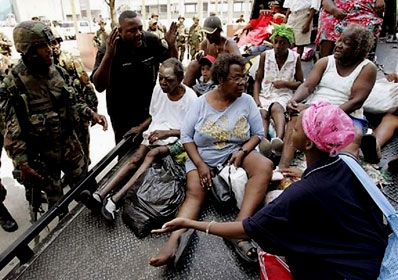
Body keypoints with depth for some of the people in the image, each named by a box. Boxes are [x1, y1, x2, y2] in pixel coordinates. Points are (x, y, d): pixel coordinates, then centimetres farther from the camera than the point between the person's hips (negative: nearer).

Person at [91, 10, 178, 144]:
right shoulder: (108, 49, -20)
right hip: (123, 115, -3)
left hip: (151, 108, 3)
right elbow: (99, 87, -27)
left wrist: (172, 45, -18)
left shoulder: (152, 41, -11)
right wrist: (108, 56, -40)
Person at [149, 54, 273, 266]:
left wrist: (243, 151, -18)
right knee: (194, 193, -24)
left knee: (265, 165, -28)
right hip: (202, 156, 0)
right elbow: (186, 137, -3)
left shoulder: (246, 101, 0)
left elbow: (258, 134, 3)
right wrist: (200, 165, -15)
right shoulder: (201, 103, -2)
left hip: (237, 152, 1)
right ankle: (174, 241, -37)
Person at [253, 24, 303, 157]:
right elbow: (258, 81, 7)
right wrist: (256, 100, -8)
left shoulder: (295, 58, 4)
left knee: (276, 108, -36)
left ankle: (279, 139, -59)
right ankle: (263, 140, -57)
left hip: (284, 95, -1)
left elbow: (300, 83, 11)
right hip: (265, 94, 2)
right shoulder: (265, 55, 5)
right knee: (262, 113, -31)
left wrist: (285, 83, -9)